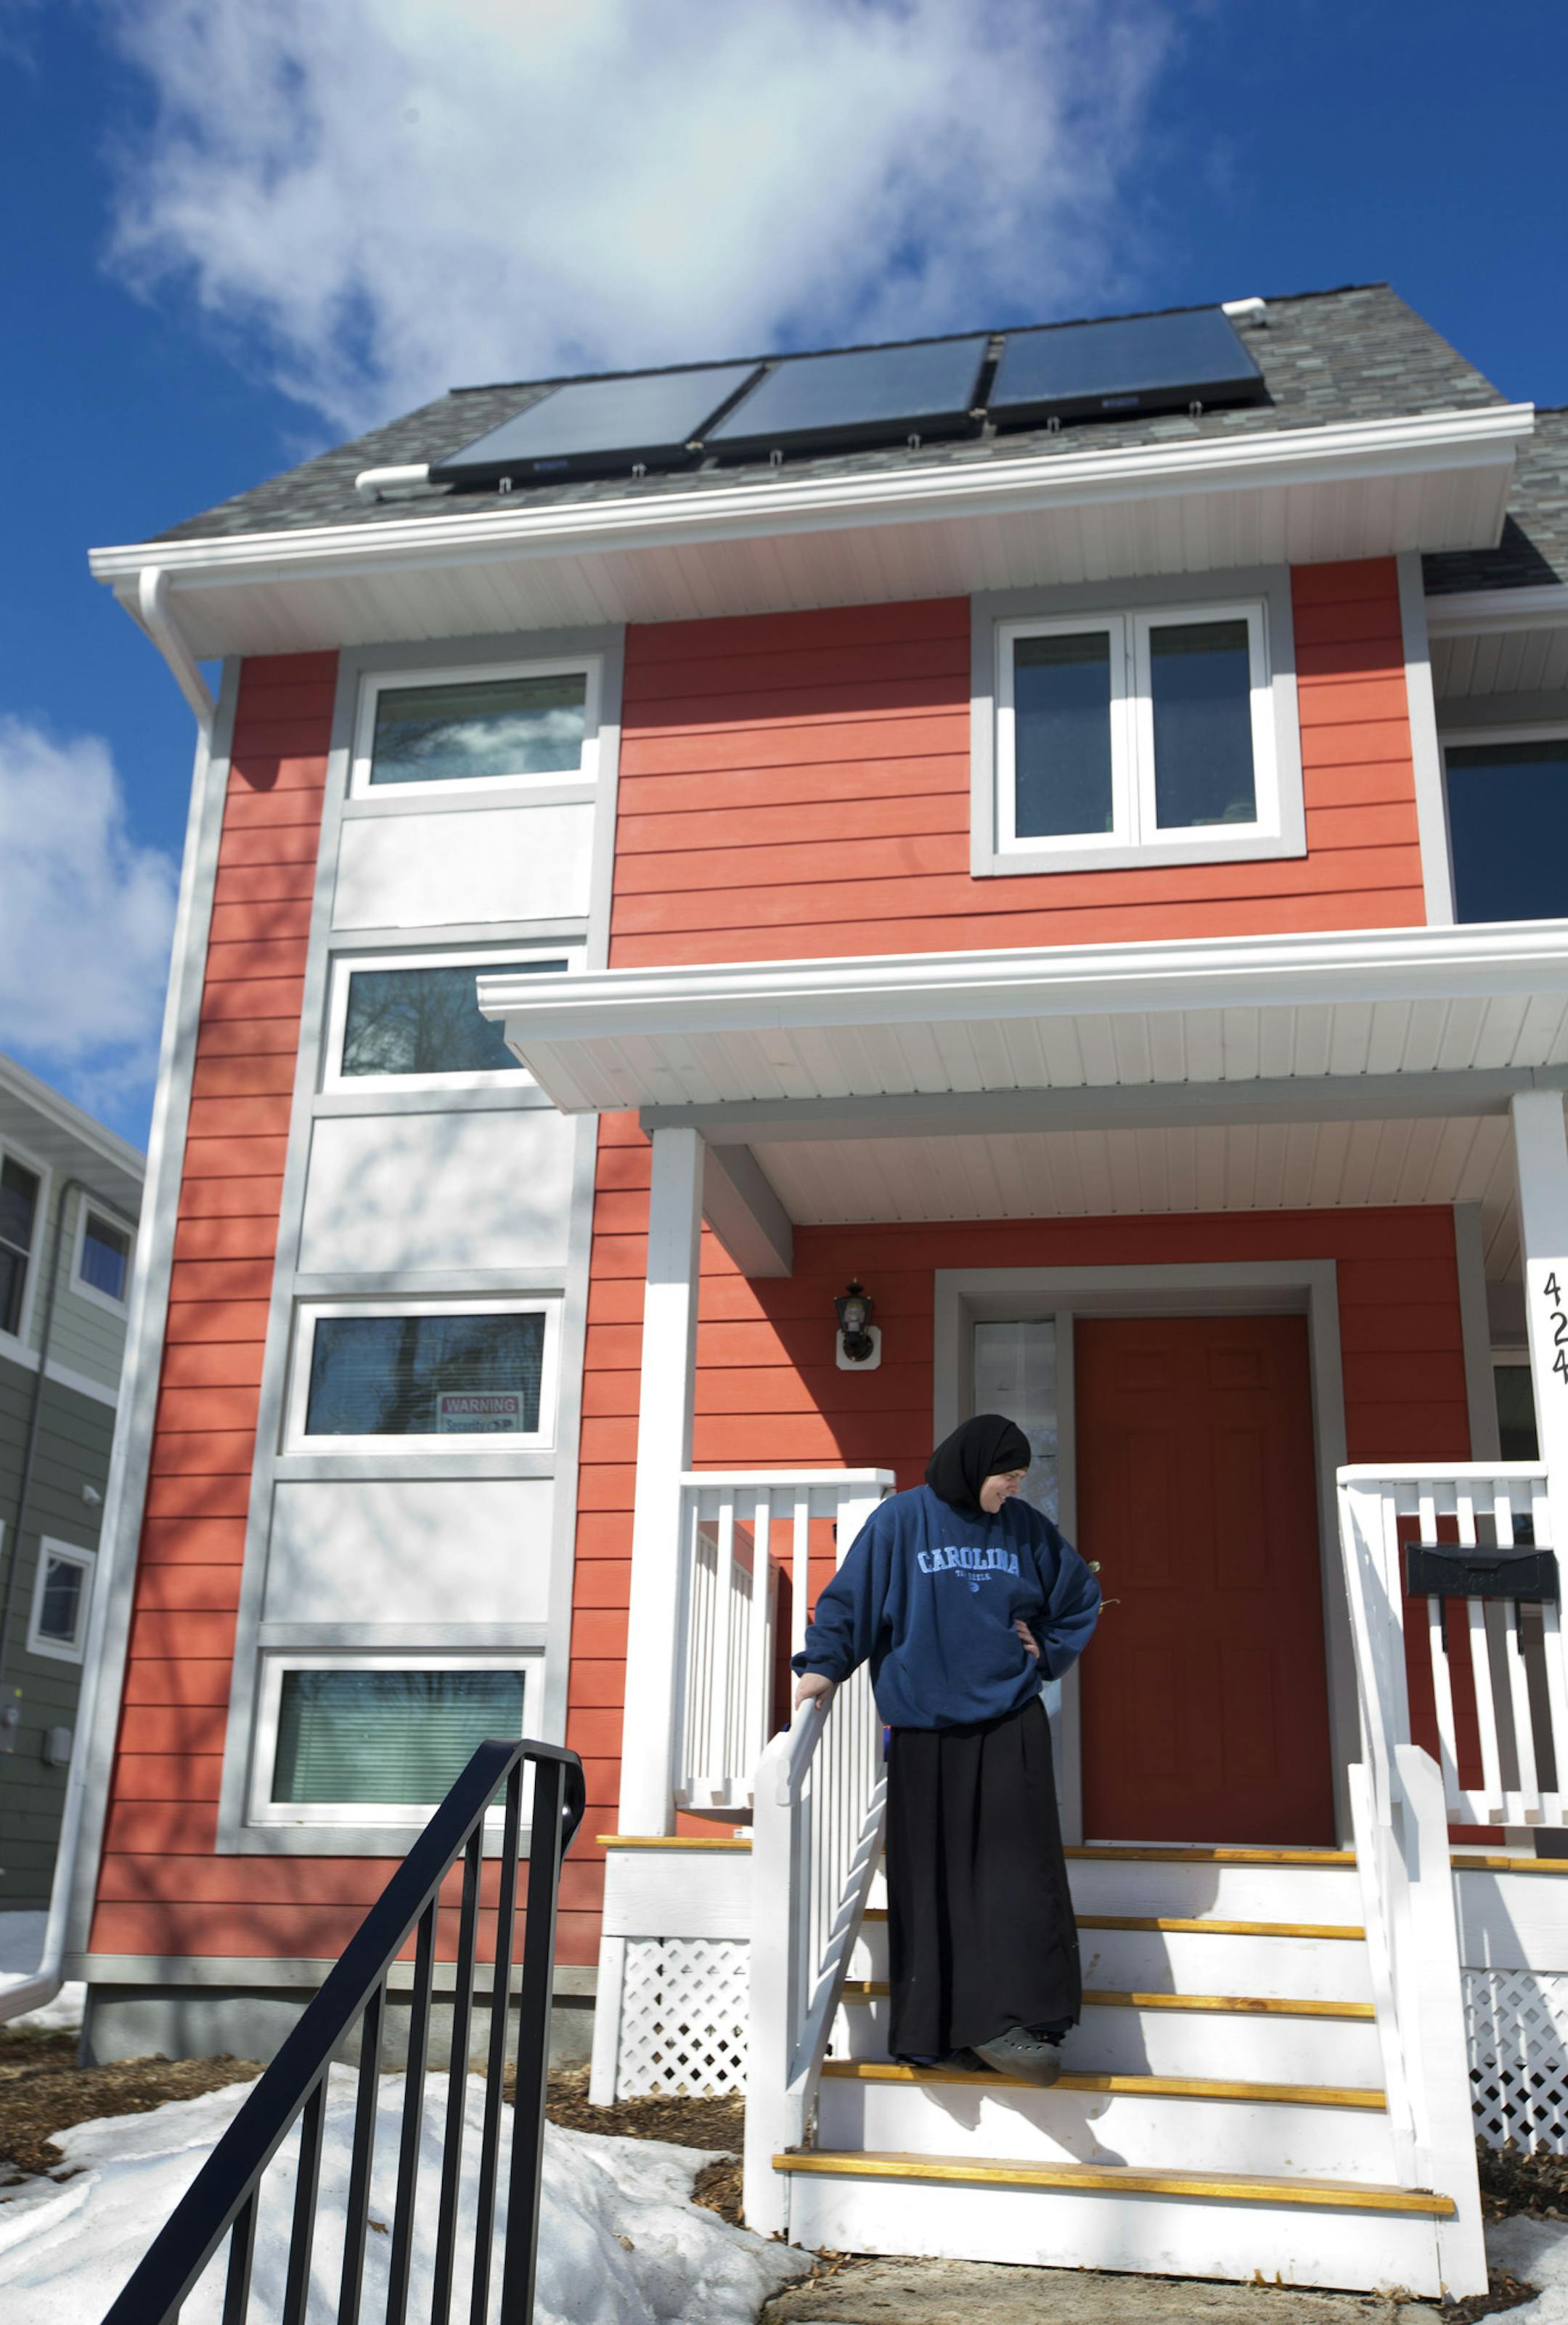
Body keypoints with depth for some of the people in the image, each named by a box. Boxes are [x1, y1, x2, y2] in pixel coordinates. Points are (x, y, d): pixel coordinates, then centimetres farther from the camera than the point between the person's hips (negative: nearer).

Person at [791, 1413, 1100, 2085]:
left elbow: (1080, 1594, 21)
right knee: (932, 1879, 1)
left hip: (1010, 1725, 2)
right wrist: (823, 1665, -13)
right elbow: (851, 1594, -4)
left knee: (1015, 1869, -7)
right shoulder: (901, 1521, -2)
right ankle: (940, 2030, 8)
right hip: (925, 1730, -2)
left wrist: (1049, 1652, 10)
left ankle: (1005, 2019, -5)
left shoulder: (1026, 1529, 8)